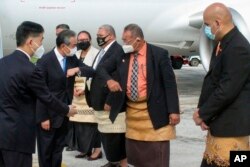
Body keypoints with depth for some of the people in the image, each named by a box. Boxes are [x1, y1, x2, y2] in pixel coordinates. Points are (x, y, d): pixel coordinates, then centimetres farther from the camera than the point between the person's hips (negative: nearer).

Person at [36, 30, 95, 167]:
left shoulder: (72, 58, 2)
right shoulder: (45, 61, -16)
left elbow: (92, 71, 0)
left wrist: (78, 69, -20)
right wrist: (43, 117, -15)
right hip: (49, 113, -6)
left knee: (59, 148, 17)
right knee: (46, 150, 7)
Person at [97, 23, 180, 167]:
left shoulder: (159, 54, -9)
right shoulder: (122, 55, 5)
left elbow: (170, 83, -10)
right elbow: (102, 69, 15)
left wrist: (173, 111, -14)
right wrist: (109, 80, -8)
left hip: (154, 111, -5)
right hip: (130, 110, 5)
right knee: (135, 154, 14)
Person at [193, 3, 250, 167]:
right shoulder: (223, 44, 11)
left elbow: (227, 90, -23)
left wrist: (203, 114, -12)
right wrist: (202, 110, 0)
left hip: (231, 125, -9)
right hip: (219, 122, 9)